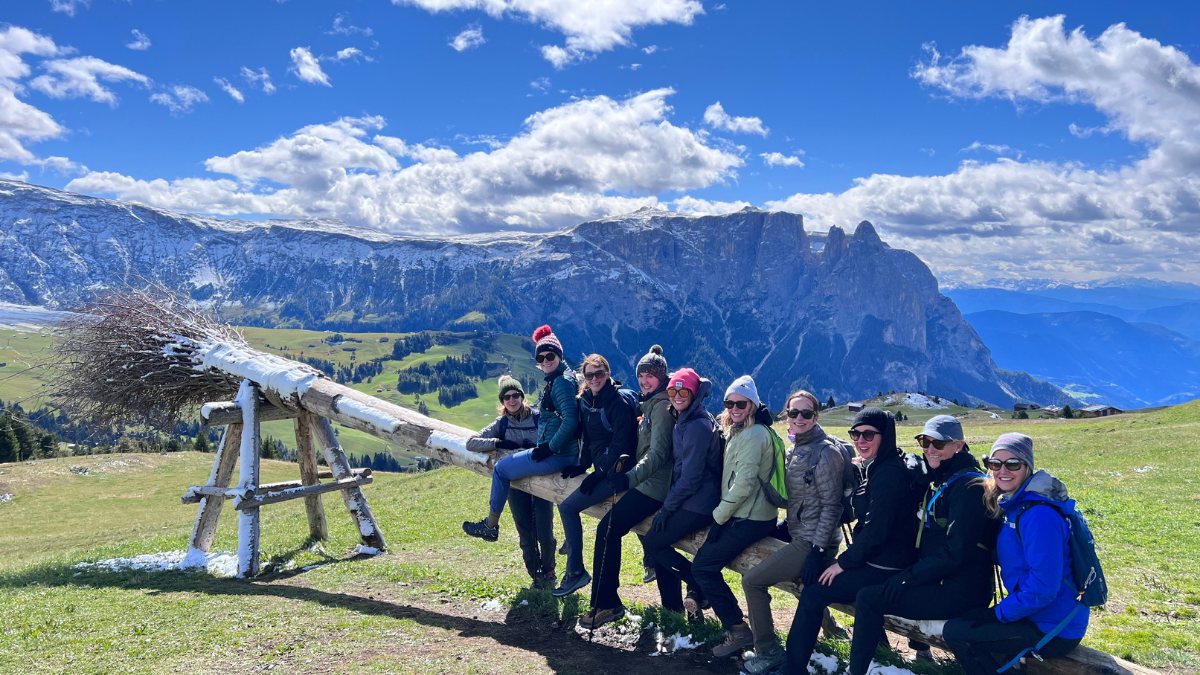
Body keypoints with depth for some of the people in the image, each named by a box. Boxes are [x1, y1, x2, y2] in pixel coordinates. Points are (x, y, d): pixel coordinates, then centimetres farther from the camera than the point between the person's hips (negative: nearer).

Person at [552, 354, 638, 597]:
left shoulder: (618, 402, -16)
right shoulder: (586, 401, 8)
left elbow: (620, 442, -19)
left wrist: (598, 474, -18)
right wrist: (582, 465, 7)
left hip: (615, 471, -9)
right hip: (601, 468, 9)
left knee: (568, 507, -13)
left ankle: (575, 572, -5)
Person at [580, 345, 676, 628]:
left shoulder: (662, 406, -14)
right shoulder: (651, 403, 17)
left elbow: (658, 453, -22)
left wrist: (629, 478, -32)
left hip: (653, 485, -10)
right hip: (648, 482, 10)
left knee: (608, 530, -15)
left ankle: (605, 604, -11)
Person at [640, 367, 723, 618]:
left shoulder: (697, 426, -19)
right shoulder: (684, 421, 12)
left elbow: (690, 477, -20)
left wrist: (666, 508, -12)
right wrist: (667, 506, 10)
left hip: (698, 504, -9)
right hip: (691, 500, 9)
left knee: (652, 542, -3)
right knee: (659, 540, 11)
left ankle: (700, 586, 2)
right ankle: (672, 608, 19)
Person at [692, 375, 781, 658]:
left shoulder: (753, 435, -17)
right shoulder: (737, 431, 14)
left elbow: (745, 482, -22)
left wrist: (718, 516, -15)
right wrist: (720, 514, 9)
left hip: (751, 519, -9)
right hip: (741, 515, 9)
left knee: (703, 565, -10)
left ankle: (739, 631, -5)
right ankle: (702, 597, 43)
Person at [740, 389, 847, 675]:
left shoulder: (825, 452, -16)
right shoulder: (797, 449, 11)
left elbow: (831, 505, -18)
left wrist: (817, 551, -22)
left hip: (812, 542, -9)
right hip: (798, 535, 9)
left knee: (752, 581, -11)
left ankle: (768, 652, 2)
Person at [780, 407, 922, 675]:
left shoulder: (889, 474, -20)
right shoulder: (873, 468, 10)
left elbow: (876, 531, -23)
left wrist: (843, 562, -14)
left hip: (886, 570, -10)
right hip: (874, 560, 10)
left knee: (812, 594, -11)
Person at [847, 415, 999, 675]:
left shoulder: (968, 486, -16)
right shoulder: (940, 479, 13)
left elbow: (955, 553, -22)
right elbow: (927, 540, 18)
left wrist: (906, 578, -17)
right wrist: (907, 574, 5)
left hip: (961, 592, -10)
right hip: (940, 581, 10)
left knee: (868, 598, -13)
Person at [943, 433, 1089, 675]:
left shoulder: (1039, 514, -23)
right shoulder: (1014, 504, 6)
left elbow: (1042, 589, -25)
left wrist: (999, 613, -13)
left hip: (1054, 630, -9)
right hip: (1032, 613, 9)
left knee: (954, 633, -10)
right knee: (961, 619, 13)